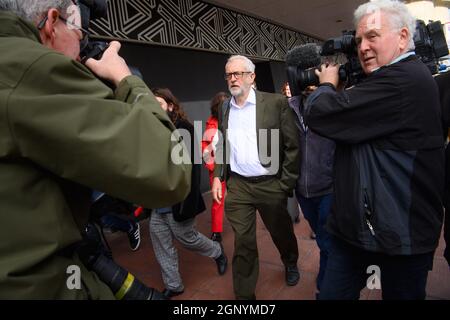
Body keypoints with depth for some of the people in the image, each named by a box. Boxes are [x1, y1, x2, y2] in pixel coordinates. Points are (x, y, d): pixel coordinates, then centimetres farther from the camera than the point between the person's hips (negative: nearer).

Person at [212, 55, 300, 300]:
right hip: (237, 186, 3)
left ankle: (291, 263, 51)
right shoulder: (224, 109, 7)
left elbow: (292, 145, -8)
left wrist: (285, 184, -11)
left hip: (270, 184, -2)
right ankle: (244, 294, 25)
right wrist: (218, 176, 3)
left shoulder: (276, 103, -8)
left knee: (281, 232, 19)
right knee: (243, 243, 7)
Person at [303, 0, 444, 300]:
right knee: (332, 293, 14)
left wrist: (327, 84, -3)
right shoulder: (401, 77, 13)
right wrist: (336, 89, 6)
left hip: (400, 233, -9)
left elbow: (319, 115, -24)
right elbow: (350, 119, 19)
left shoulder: (404, 79, -21)